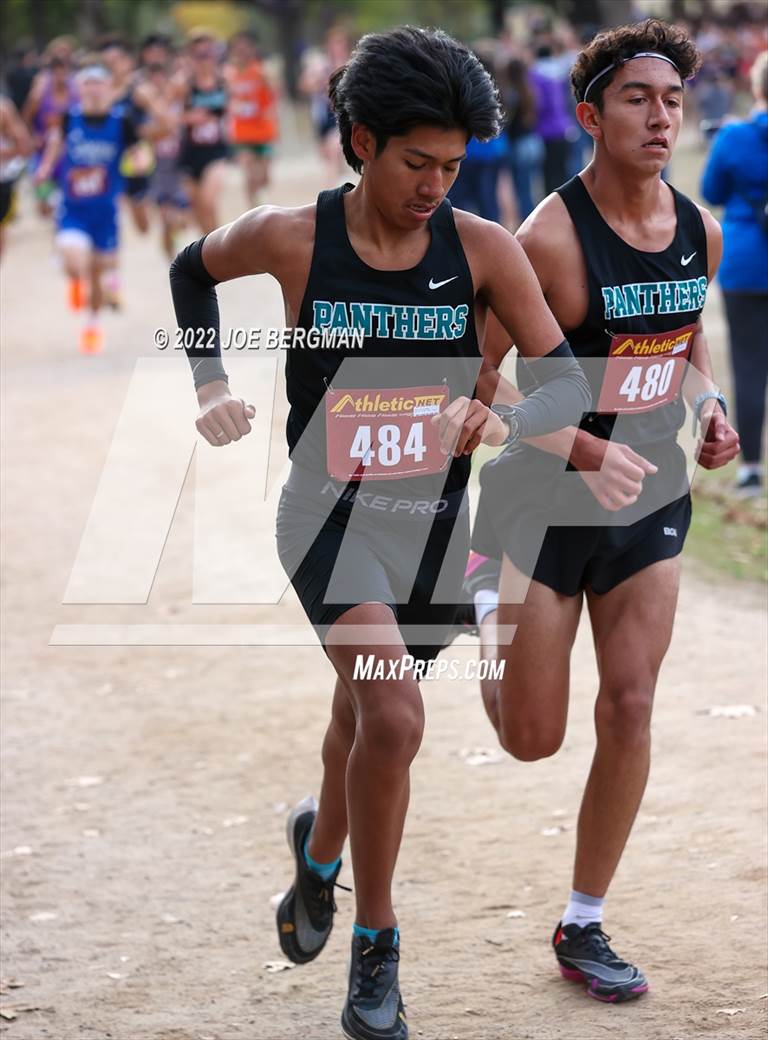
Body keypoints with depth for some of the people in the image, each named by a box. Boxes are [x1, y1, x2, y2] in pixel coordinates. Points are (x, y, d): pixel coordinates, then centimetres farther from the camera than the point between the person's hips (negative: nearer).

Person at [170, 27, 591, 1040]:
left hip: (434, 520, 3)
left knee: (366, 715, 22)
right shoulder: (291, 239, -12)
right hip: (330, 512, -3)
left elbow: (568, 379, -10)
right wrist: (211, 386, 1)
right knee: (395, 720, -22)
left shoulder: (482, 248, -10)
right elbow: (192, 269, 10)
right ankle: (374, 948, -6)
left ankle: (320, 844, 55)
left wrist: (506, 424, -30)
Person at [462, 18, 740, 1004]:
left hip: (651, 500, 5)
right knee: (532, 737, 4)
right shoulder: (552, 236, -20)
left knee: (629, 712, 0)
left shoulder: (700, 232, -1)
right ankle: (485, 591, 38)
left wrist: (707, 405, -2)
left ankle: (583, 925, 14)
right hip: (543, 504, -4)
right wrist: (585, 449, -29)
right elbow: (476, 374, -19)